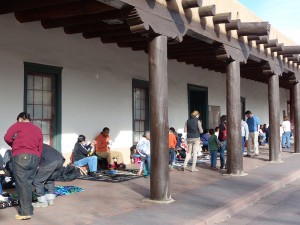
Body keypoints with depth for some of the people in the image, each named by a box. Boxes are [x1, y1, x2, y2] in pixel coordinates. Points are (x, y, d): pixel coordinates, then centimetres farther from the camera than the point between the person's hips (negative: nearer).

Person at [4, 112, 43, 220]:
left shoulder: (18, 125, 9)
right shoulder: (38, 129, 23)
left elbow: (7, 138, -3)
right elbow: (40, 148, 19)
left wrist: (14, 146, 14)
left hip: (20, 157, -5)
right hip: (35, 158, 5)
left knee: (22, 184, -3)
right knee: (28, 184, 13)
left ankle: (25, 212, -4)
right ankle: (28, 210, 16)